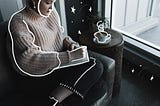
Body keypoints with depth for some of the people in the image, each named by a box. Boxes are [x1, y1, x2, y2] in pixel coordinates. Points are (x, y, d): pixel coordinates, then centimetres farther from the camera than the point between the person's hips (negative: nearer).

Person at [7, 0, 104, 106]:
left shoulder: (51, 12, 4)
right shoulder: (20, 22, -16)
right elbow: (29, 60, -27)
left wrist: (71, 43, -5)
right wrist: (71, 55, -31)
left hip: (61, 62, 8)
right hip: (43, 73, -7)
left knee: (97, 65, -12)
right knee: (95, 66, -18)